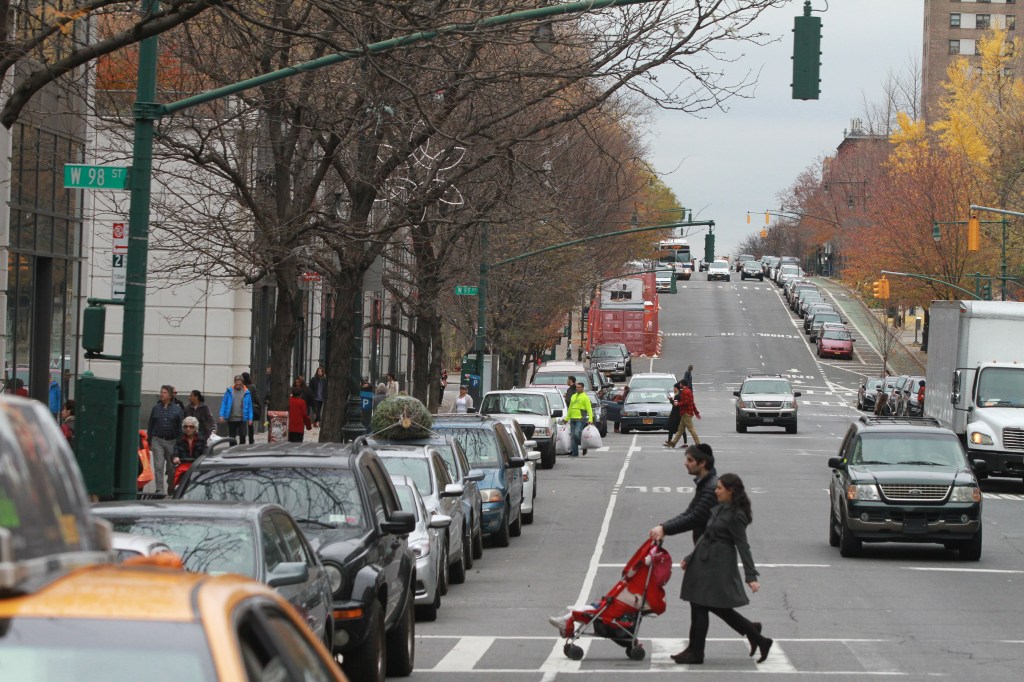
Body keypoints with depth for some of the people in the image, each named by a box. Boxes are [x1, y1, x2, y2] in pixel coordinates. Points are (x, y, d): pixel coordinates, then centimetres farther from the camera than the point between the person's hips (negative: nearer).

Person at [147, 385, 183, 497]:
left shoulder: (177, 409, 3)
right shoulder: (156, 408, 7)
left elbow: (180, 427, 3)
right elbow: (150, 425, 11)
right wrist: (150, 441, 8)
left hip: (172, 441, -1)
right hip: (157, 440, 1)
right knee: (158, 466, -7)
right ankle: (160, 490, -7)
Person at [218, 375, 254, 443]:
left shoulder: (246, 392, 1)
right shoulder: (229, 391, 2)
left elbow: (249, 406, 4)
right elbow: (224, 403, 2)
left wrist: (250, 418, -1)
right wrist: (222, 416, -6)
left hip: (242, 419, -1)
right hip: (231, 419, 1)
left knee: (242, 436, -5)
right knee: (232, 437, 9)